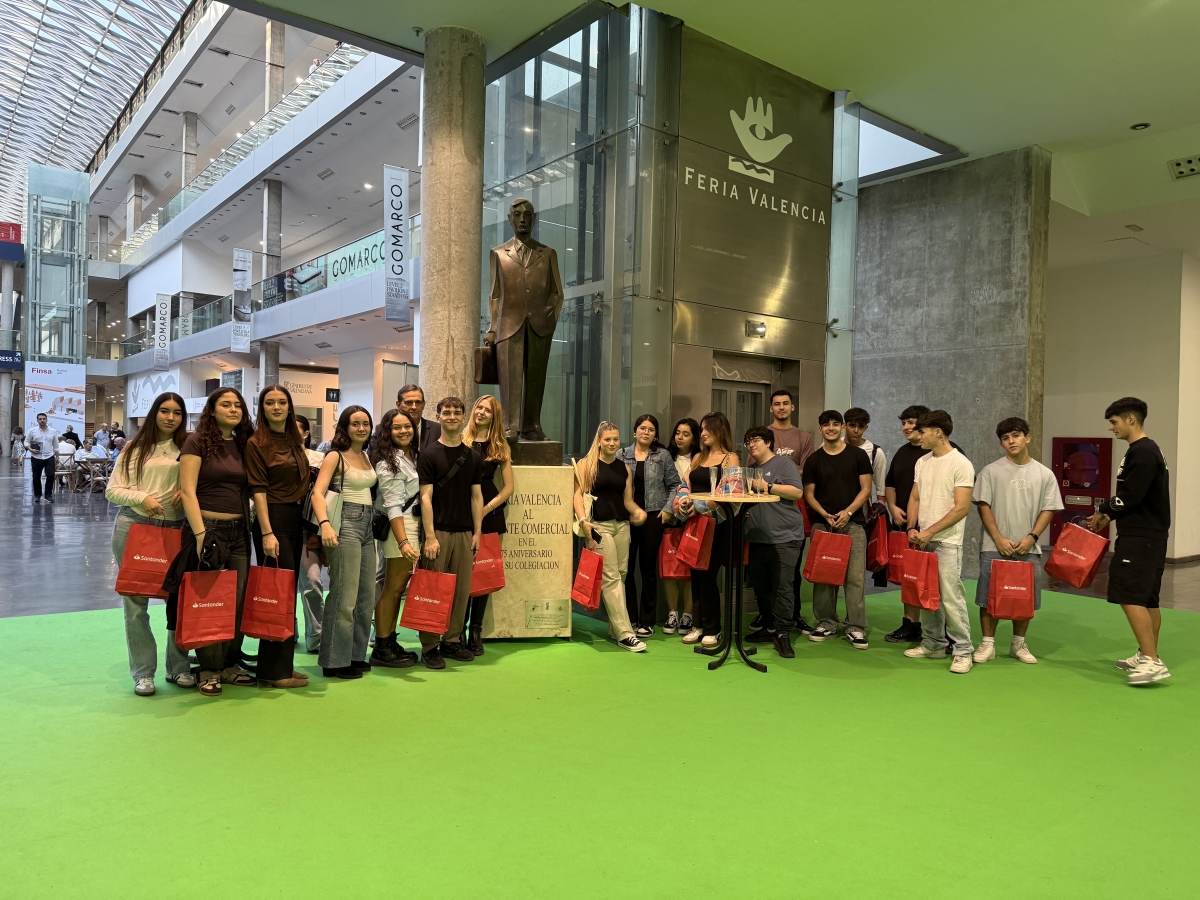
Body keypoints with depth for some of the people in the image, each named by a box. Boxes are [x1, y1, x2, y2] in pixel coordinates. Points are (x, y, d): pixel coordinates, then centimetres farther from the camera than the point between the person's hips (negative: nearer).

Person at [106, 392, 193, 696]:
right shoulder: (136, 449, 6)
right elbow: (112, 490, 4)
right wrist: (142, 497, -13)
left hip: (175, 528, 0)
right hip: (134, 526, 0)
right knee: (135, 601, 3)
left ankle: (178, 667, 17)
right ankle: (143, 673, 13)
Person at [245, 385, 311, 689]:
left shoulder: (294, 441, 14)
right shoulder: (256, 443, -6)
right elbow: (258, 489, -11)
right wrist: (267, 533, -18)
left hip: (296, 520, 7)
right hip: (272, 519, -7)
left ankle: (280, 665, 18)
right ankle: (276, 670, 4)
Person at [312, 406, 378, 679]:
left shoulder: (367, 457, 16)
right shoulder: (336, 456, -4)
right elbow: (318, 493, -15)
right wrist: (325, 524, -30)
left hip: (367, 525, 7)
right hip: (346, 524, -7)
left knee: (367, 596, 11)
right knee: (344, 596, -6)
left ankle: (356, 655, 22)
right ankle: (336, 660, 3)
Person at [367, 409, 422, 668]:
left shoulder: (413, 457, 15)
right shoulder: (389, 462, -10)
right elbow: (393, 506, -17)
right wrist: (403, 542, -25)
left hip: (415, 527, 8)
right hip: (400, 528, -8)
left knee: (398, 588, 12)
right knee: (392, 589, -3)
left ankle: (390, 642, 20)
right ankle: (381, 649, 5)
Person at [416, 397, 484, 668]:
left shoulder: (473, 456, 11)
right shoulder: (429, 454, -2)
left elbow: (476, 496, 12)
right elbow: (425, 497, -7)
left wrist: (477, 532, 4)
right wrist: (430, 536, -14)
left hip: (464, 532, 4)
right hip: (438, 531, -4)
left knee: (462, 590, 7)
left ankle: (452, 640, 18)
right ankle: (429, 646, 6)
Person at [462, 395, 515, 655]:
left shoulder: (501, 447, 10)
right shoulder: (461, 441, 5)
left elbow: (509, 487, 7)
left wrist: (484, 511, -4)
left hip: (490, 514, 2)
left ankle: (476, 633, 13)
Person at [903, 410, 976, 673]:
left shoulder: (960, 464, -9)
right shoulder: (922, 462, 11)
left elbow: (962, 508, -14)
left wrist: (930, 532, -15)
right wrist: (912, 528, 1)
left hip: (947, 542, -7)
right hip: (923, 540, 7)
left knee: (951, 597, -7)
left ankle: (963, 651, 3)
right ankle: (933, 644, 23)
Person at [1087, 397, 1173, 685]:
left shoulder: (1142, 453, -16)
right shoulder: (1146, 451, 16)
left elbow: (1129, 496, -20)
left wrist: (1103, 511, -4)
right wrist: (1109, 515, 10)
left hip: (1140, 538, -11)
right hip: (1149, 536, 11)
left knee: (1130, 597, -13)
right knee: (1147, 600, 14)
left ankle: (1153, 662, -12)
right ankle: (1146, 656, 22)